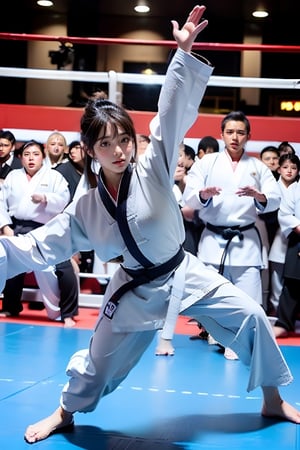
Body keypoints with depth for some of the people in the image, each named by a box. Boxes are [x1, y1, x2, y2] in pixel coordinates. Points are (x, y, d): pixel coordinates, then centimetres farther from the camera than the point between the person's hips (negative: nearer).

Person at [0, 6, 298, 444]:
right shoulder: (86, 210, -10)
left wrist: (184, 53, -35)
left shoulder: (152, 170, -16)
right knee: (99, 363, 8)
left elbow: (173, 112, -25)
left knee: (252, 318, 0)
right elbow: (42, 245, -1)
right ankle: (65, 412, 41)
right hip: (138, 290, 0)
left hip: (185, 272, 0)